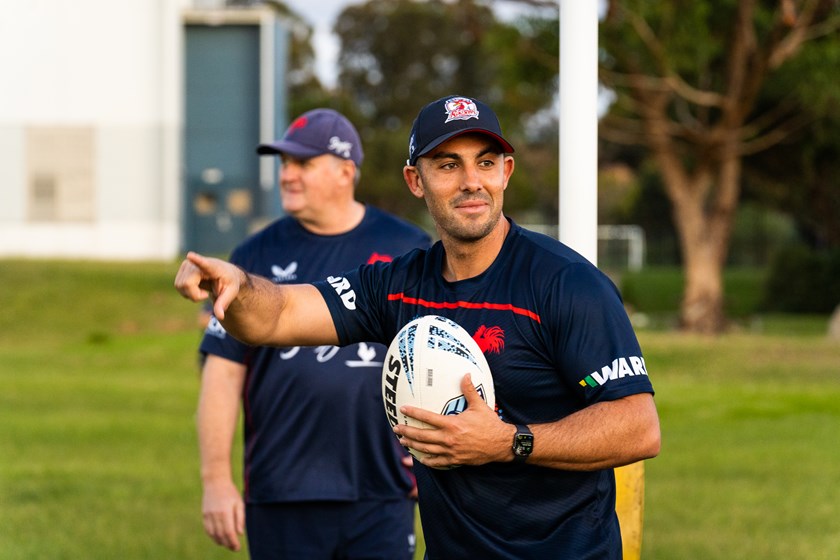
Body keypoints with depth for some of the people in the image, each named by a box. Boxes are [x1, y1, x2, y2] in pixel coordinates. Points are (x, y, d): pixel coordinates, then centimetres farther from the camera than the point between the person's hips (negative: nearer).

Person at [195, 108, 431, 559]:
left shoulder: (408, 250, 5)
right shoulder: (256, 257, 5)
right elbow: (223, 372, 3)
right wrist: (216, 478, -4)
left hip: (382, 495, -1)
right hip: (280, 500, 1)